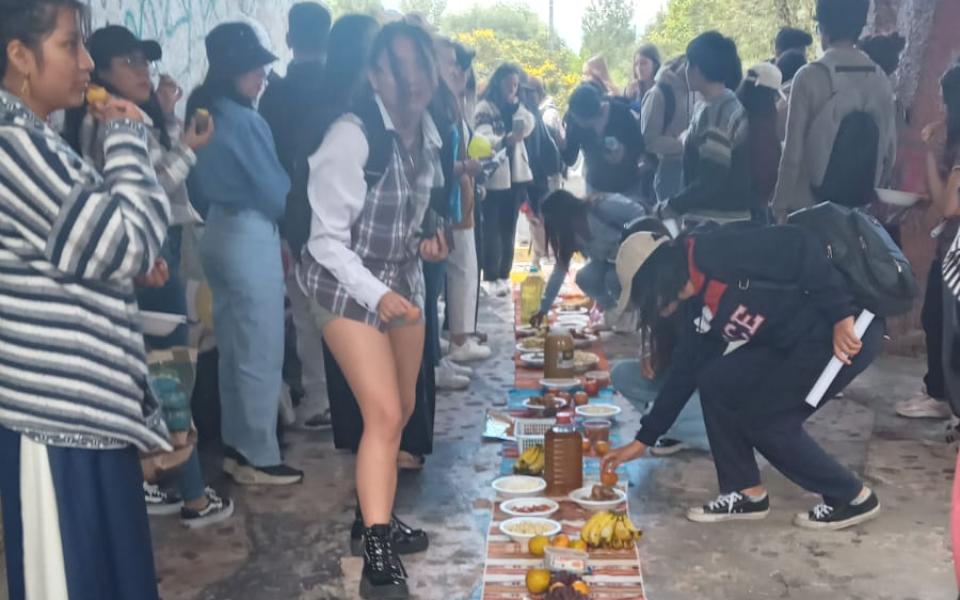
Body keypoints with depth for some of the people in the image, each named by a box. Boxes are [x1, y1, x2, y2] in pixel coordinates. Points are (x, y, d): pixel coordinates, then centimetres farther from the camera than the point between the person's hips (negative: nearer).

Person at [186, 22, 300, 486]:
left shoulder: (202, 115, 10)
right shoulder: (245, 121, -17)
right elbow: (276, 192, -13)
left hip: (217, 234, 9)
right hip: (251, 238, -9)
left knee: (233, 350, 16)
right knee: (261, 354, -1)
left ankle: (235, 446, 24)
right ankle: (259, 458, 6)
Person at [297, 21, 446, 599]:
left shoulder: (428, 134, -1)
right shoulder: (351, 137, -23)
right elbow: (328, 238, -22)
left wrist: (429, 242, -2)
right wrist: (377, 295, -32)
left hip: (405, 278, 7)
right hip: (348, 283, -7)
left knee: (403, 411, 13)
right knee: (384, 414, -15)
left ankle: (378, 517, 31)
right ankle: (377, 553, -8)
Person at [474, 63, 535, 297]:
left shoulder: (516, 107, 16)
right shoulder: (485, 107, -6)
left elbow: (528, 127, 2)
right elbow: (483, 138, -21)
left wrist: (516, 105, -5)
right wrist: (505, 140, -39)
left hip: (515, 174, 6)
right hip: (492, 176, -6)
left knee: (508, 228, 8)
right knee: (492, 229, -6)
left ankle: (504, 274, 14)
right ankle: (491, 277, -3)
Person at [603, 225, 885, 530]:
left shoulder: (716, 252, -17)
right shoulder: (694, 307, 11)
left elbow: (797, 246, -24)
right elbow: (685, 372, 17)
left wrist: (841, 315, -26)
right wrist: (643, 439, 21)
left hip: (851, 329, -9)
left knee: (765, 418, -5)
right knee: (716, 382, 5)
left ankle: (853, 498, 12)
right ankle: (747, 493, 16)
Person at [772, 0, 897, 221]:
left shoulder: (810, 77, -12)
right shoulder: (880, 79, 2)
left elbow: (793, 151, -12)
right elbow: (889, 150, 6)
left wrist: (781, 204, -4)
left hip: (808, 205, -4)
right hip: (860, 206, 5)